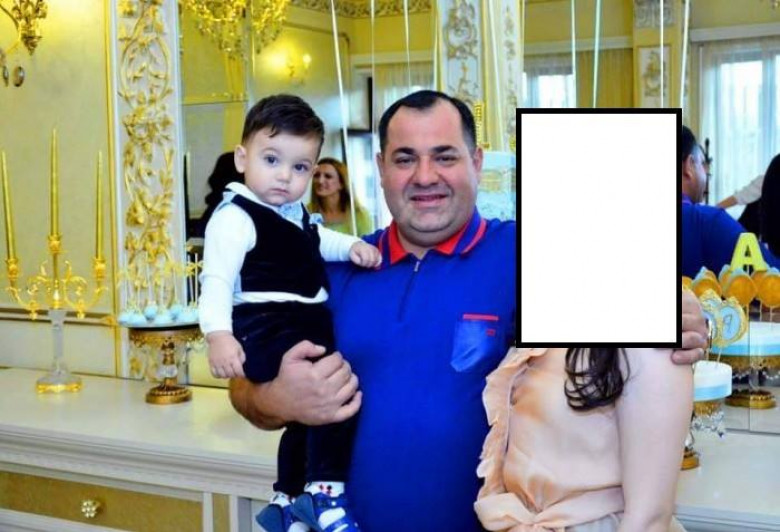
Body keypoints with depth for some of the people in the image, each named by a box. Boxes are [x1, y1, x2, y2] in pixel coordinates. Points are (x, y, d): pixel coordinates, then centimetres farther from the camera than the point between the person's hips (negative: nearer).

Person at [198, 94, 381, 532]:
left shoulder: (296, 213, 18)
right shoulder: (235, 218, -12)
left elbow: (317, 242, 37)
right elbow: (218, 279, -21)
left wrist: (352, 245, 16)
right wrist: (218, 333, -35)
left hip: (305, 328, 10)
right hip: (266, 329, -10)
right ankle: (325, 493, -22)